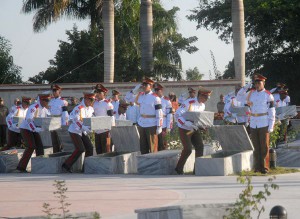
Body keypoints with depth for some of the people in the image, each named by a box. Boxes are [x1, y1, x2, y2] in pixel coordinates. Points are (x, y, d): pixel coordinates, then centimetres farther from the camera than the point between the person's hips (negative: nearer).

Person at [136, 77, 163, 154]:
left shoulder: (155, 98, -9)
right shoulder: (140, 96, 9)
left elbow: (159, 113, -11)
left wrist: (159, 127, -15)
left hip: (151, 125, -6)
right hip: (141, 124, 6)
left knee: (152, 147, -3)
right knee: (143, 147, 10)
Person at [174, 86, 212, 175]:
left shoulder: (202, 106, 2)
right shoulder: (189, 103, -23)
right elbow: (177, 115, -26)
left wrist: (203, 124, -4)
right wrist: (189, 124, -35)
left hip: (195, 129, 7)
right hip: (185, 130, -7)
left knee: (200, 146, -7)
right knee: (188, 149, -14)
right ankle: (179, 168, 6)